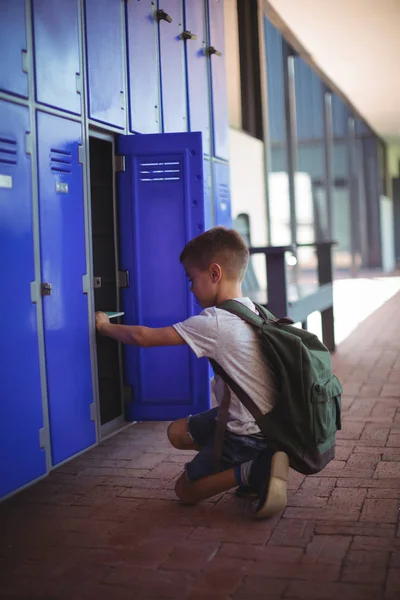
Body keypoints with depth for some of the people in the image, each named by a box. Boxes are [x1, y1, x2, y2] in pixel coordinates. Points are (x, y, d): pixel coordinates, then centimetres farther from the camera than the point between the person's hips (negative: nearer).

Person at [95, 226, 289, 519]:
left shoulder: (213, 323, -19)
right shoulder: (253, 311, 3)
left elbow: (143, 337, -11)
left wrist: (105, 326, 5)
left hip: (247, 434, -8)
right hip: (266, 421, 8)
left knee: (185, 490, 11)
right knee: (177, 432, 23)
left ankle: (251, 472, -10)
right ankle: (255, 464, 8)